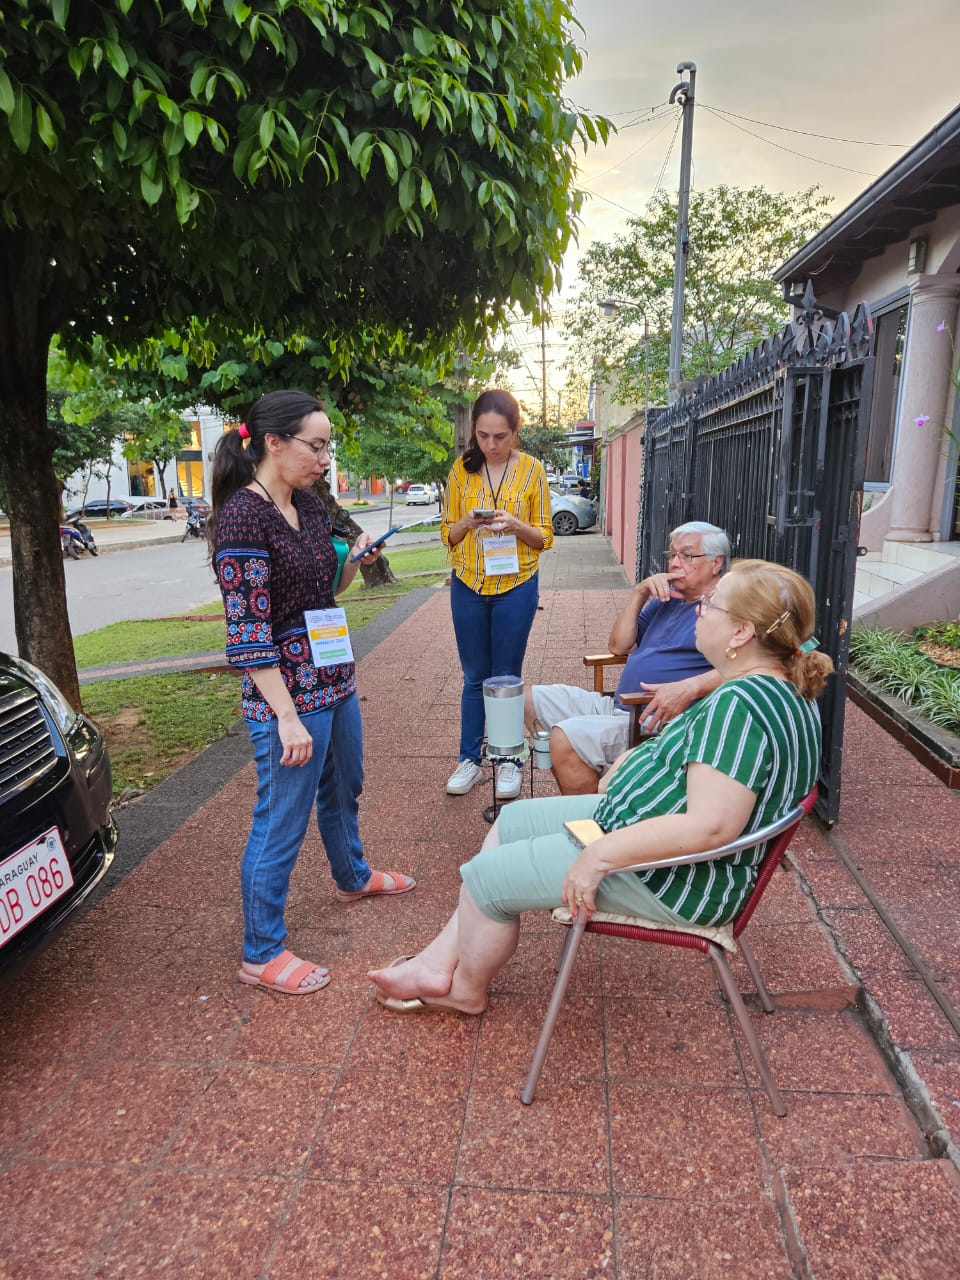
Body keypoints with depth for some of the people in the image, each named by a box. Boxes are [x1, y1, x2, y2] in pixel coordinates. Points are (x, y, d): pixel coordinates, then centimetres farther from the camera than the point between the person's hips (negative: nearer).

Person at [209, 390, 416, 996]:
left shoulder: (308, 504, 5)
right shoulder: (242, 516, -20)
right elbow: (248, 633, -22)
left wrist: (355, 558, -2)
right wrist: (287, 717, -23)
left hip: (335, 678, 9)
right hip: (289, 693, -9)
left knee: (344, 789, 27)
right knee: (282, 823, 3)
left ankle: (354, 877, 53)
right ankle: (262, 954, 22)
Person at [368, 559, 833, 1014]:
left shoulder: (740, 705, -29)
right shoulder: (785, 689, 4)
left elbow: (708, 827, -35)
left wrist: (601, 855, -28)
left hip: (674, 880, -11)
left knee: (486, 876, -1)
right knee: (511, 821, 16)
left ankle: (467, 988, 29)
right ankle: (438, 964, 25)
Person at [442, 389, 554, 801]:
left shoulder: (531, 469, -2)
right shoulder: (461, 470, 2)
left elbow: (545, 537, 0)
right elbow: (448, 535, 6)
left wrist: (515, 525, -19)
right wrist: (468, 522, -16)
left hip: (515, 585, -1)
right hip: (468, 586, 2)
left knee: (506, 678, 7)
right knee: (475, 677, 9)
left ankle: (508, 761, 20)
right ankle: (469, 758, 21)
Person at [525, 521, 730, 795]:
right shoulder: (665, 599, 21)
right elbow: (619, 645, 17)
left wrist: (689, 687, -33)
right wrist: (639, 594, 6)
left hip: (661, 720, -10)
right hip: (618, 705, 10)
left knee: (566, 738, -29)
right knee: (532, 700, 10)